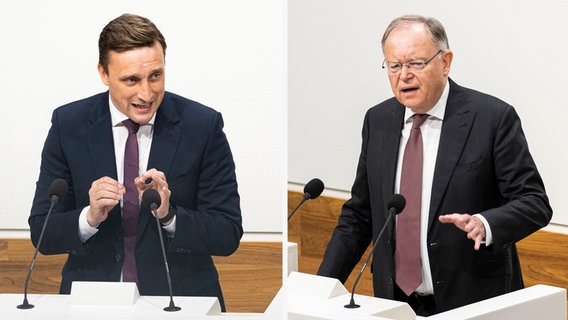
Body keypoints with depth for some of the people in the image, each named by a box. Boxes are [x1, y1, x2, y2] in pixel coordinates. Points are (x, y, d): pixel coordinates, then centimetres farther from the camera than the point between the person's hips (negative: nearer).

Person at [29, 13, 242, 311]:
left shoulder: (203, 126, -3)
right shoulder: (68, 125, 1)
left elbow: (229, 235, -2)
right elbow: (42, 235, 2)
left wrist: (169, 215, -19)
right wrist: (89, 218, -18)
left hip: (180, 297, 0)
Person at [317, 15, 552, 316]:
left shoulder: (493, 118, -6)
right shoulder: (377, 121, 8)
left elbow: (534, 202, -8)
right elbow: (359, 214, 13)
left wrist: (484, 224, -27)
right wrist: (323, 285, 3)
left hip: (474, 303, -5)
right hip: (394, 302, 5)